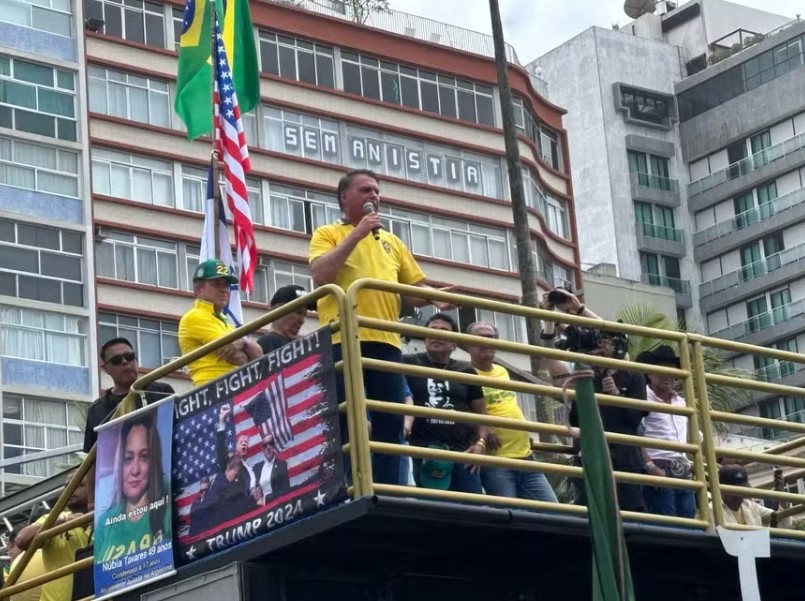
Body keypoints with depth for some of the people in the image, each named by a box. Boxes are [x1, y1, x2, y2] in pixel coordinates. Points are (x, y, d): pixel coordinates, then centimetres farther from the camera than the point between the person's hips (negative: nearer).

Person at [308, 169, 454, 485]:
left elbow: (415, 289, 22)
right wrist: (356, 234, -9)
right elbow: (320, 275, -11)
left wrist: (433, 297, -1)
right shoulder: (328, 234, 8)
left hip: (385, 341, 5)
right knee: (342, 423, -6)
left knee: (390, 423, 1)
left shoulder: (391, 241, 23)